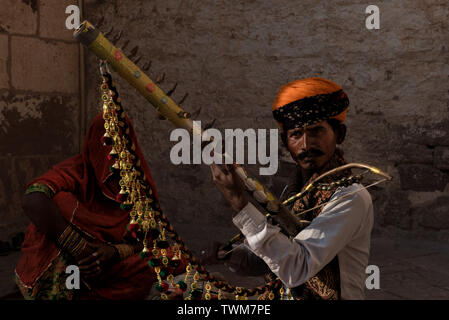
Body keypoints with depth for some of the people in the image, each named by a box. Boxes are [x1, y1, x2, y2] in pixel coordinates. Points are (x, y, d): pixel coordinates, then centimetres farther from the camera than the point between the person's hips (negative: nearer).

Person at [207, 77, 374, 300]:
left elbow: (296, 269, -23)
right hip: (289, 297, 5)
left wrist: (239, 202, -26)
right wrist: (230, 255, -7)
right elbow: (264, 261, 12)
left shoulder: (350, 198, -15)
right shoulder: (294, 191, 6)